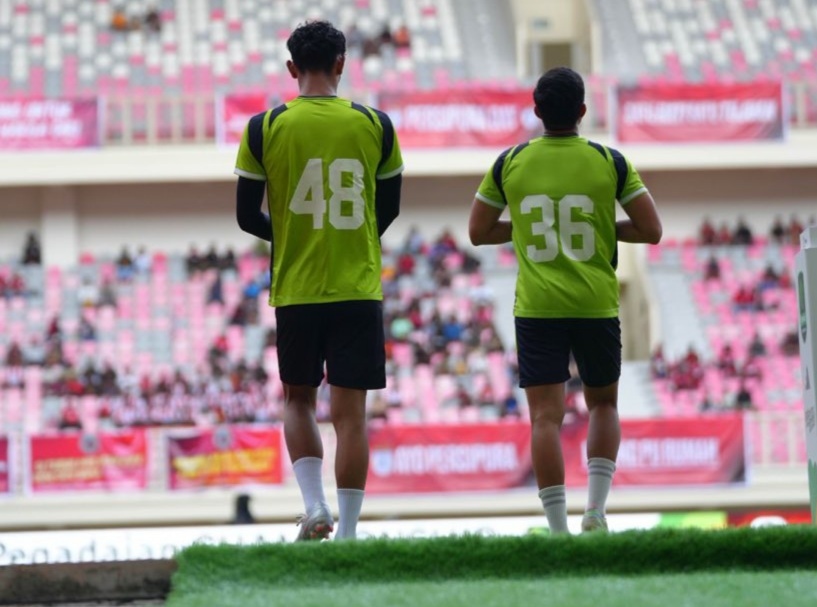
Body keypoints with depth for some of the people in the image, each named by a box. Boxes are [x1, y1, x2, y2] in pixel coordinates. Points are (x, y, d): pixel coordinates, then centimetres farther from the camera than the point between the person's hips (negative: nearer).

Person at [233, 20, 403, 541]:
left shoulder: (264, 128, -4)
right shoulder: (375, 125, 0)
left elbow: (247, 216, 1)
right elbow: (389, 209, 11)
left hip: (295, 290, 0)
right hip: (359, 289, 0)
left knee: (298, 399, 18)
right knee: (350, 410, 3)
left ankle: (315, 505, 1)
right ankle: (346, 533, 2)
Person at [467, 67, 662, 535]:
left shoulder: (510, 162, 1)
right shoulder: (609, 162, -2)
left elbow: (478, 232, 9)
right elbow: (651, 230, -1)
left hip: (536, 308, 0)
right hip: (597, 305, 0)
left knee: (546, 416, -1)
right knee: (603, 404, 19)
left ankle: (559, 530, -9)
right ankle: (596, 509, 4)